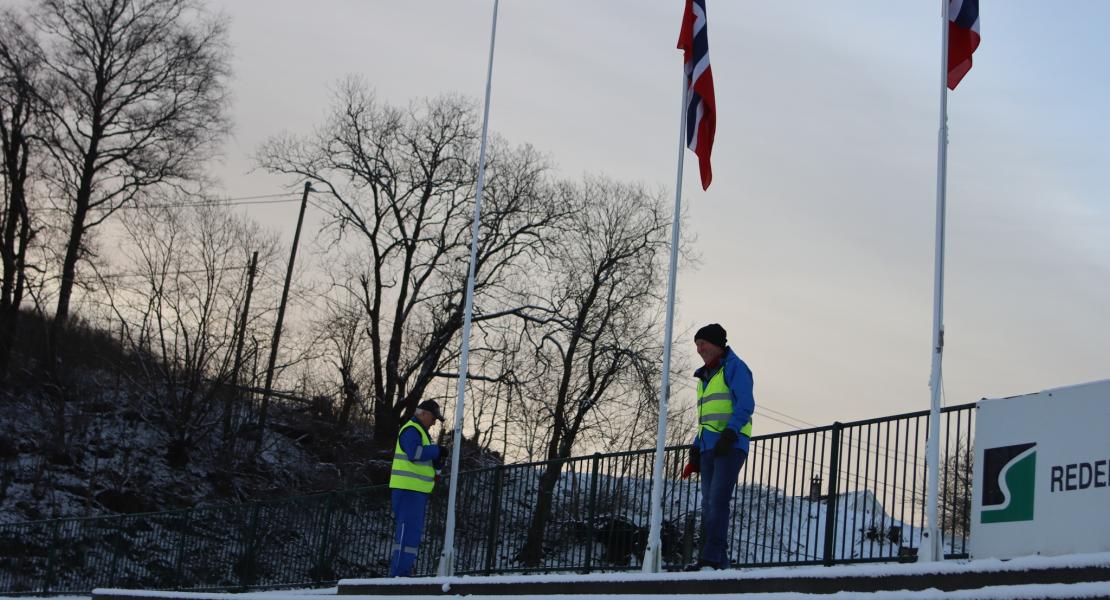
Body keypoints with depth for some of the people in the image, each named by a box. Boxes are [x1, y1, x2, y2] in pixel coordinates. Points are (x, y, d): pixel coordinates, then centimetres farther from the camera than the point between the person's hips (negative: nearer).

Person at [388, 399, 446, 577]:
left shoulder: (420, 431, 24)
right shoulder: (411, 430, -9)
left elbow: (425, 460, 26)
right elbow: (415, 452, -26)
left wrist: (437, 459, 5)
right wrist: (437, 450, -15)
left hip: (417, 491, 11)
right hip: (408, 489, -11)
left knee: (413, 531, 12)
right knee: (409, 530, -14)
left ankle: (400, 572, 16)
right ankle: (401, 572, -15)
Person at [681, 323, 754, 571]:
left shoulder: (734, 367, 0)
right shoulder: (705, 376, 25)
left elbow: (745, 405, -11)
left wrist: (728, 434, -22)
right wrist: (695, 453, 19)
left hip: (730, 446, -9)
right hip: (708, 447, 9)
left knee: (718, 501, -17)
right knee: (708, 504, 2)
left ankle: (712, 558, -21)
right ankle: (718, 561, 3)